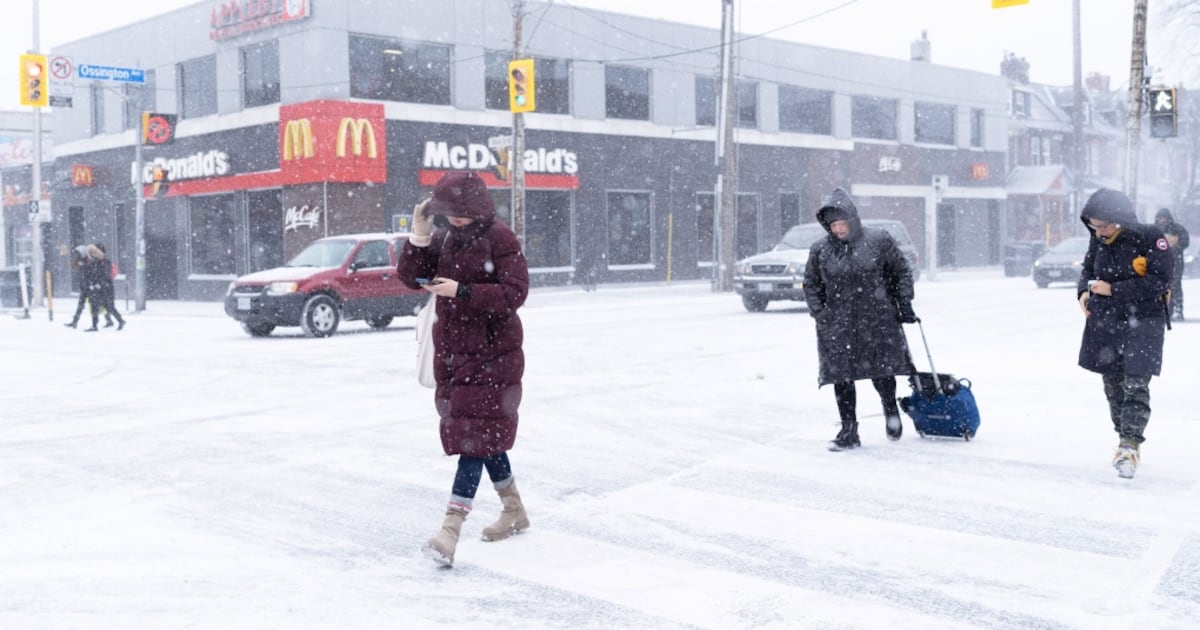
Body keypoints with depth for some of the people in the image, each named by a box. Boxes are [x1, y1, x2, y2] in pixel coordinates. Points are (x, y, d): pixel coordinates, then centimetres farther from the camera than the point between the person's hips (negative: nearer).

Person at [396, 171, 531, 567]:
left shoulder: (501, 240, -12)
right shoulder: (444, 240, 7)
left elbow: (514, 293, -19)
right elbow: (410, 277, 5)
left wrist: (461, 292, -26)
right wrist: (419, 237, -10)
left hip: (493, 356, -7)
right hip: (452, 354, 7)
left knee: (476, 438, -9)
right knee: (486, 437, 15)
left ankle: (450, 531, -13)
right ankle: (515, 512, 32)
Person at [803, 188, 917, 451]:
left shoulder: (878, 240, -3)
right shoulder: (820, 250, 1)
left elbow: (901, 271, 7)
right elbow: (811, 285, 11)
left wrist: (904, 304, 1)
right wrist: (820, 315, -1)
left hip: (878, 320, -1)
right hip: (838, 326, 2)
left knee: (882, 374, 3)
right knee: (841, 378, 0)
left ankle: (891, 409, 35)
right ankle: (849, 432, 11)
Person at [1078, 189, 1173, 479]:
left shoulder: (1151, 238, -15)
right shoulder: (1098, 240, 0)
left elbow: (1159, 282, -18)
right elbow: (1088, 268, 17)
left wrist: (1113, 290, -19)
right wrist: (1084, 291, -5)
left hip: (1142, 323, -5)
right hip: (1105, 322, 5)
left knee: (1135, 385, -13)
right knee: (1113, 385, 12)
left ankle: (1130, 446, -12)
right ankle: (1125, 439, 25)